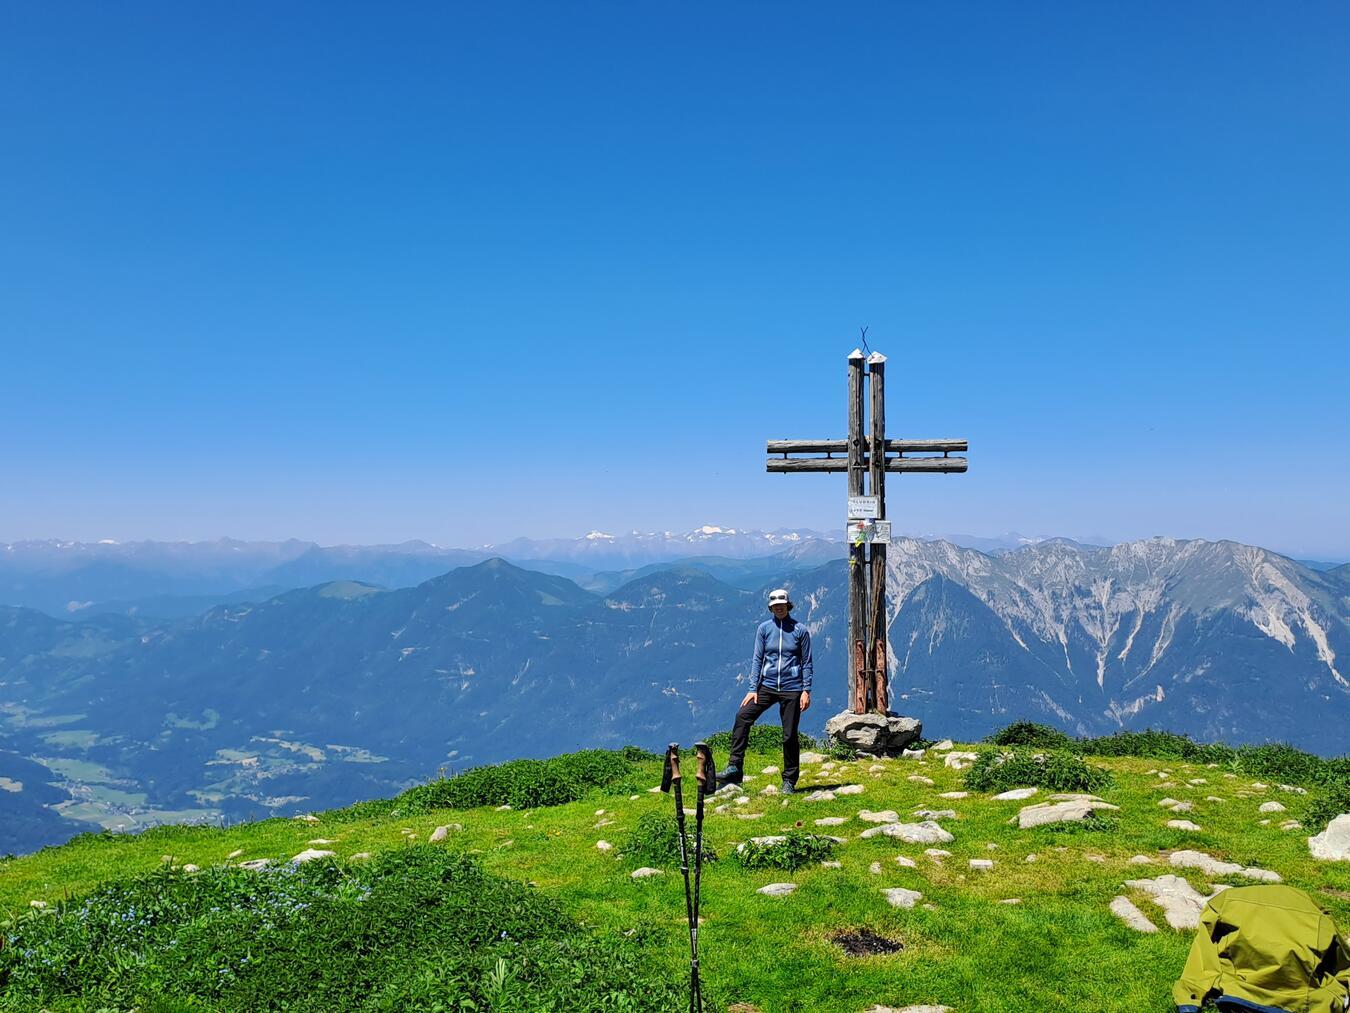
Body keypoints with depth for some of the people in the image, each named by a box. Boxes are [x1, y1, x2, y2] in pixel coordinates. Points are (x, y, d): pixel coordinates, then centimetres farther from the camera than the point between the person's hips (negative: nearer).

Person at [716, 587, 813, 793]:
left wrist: (806, 691, -7)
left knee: (789, 736, 1)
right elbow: (757, 659, 5)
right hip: (767, 686, 2)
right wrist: (753, 689, -2)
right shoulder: (764, 628, 4)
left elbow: (806, 663, 2)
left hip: (792, 689, -2)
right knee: (742, 717, -16)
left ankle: (789, 781, 15)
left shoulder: (800, 630, -1)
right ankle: (735, 767, -14)